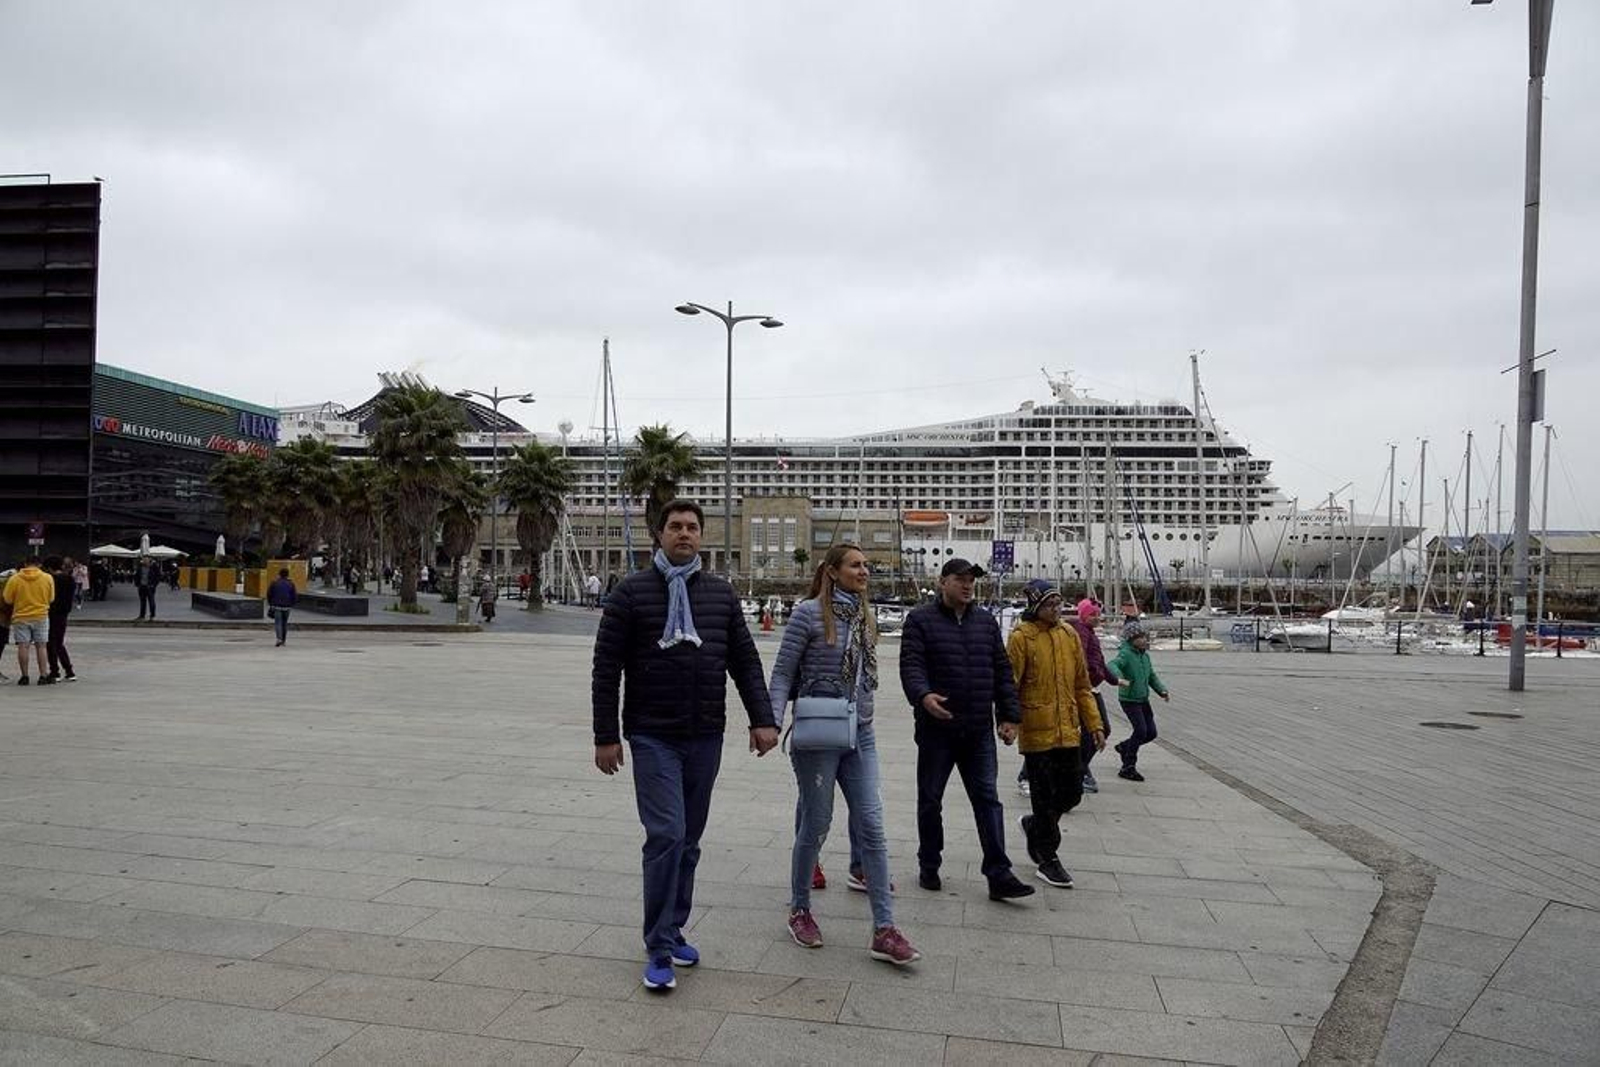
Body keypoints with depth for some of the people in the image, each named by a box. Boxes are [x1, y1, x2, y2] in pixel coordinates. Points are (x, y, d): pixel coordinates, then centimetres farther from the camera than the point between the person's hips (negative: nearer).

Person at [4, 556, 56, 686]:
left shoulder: (14, 579, -6)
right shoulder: (48, 578, -4)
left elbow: (7, 599, -2)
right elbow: (51, 598, 3)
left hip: (21, 617, -1)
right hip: (41, 616, 1)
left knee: (23, 647, 3)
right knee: (40, 646, 5)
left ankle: (24, 676, 5)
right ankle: (43, 676, 4)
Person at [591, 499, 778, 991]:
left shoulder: (721, 594, 8)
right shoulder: (632, 591, -3)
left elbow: (745, 660, 10)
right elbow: (607, 668, -3)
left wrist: (762, 719, 0)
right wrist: (606, 736, -5)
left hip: (705, 738, 4)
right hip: (653, 737, -4)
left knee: (688, 841, 11)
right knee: (666, 835, -11)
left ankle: (673, 931, 26)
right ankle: (659, 949, 0)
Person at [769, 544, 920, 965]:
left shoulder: (865, 616, 9)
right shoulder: (809, 613, -9)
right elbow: (783, 674, -9)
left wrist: (863, 715, 15)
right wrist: (773, 722, -18)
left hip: (860, 736, 5)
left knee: (871, 827, 1)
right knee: (816, 824, 6)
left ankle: (884, 930, 4)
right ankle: (799, 910, 28)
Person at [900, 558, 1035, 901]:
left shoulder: (986, 622, 13)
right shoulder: (920, 621, -2)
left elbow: (1002, 671, 14)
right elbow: (911, 665, -13)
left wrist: (1009, 715, 8)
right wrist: (922, 695, -33)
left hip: (979, 731, 3)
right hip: (937, 728, -3)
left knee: (988, 800, 1)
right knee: (930, 800, 9)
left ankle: (999, 875, 3)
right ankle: (928, 867, 24)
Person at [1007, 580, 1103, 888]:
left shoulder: (1069, 634, 8)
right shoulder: (1021, 637, -10)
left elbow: (1082, 685, 14)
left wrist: (1094, 723, 11)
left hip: (1068, 731, 6)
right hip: (1036, 732, -6)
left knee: (1072, 792, 11)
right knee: (1044, 796, 3)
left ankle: (1034, 826, 37)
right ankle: (1048, 860, 17)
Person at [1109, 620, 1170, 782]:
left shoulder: (1145, 655, 11)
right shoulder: (1126, 653, -15)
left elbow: (1152, 676, 20)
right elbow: (1113, 665, -33)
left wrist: (1161, 691, 5)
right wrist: (1118, 679, -52)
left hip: (1143, 699, 8)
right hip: (1129, 699, -8)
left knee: (1151, 732, 7)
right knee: (1140, 730, -14)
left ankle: (1124, 747, 32)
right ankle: (1128, 768, -2)